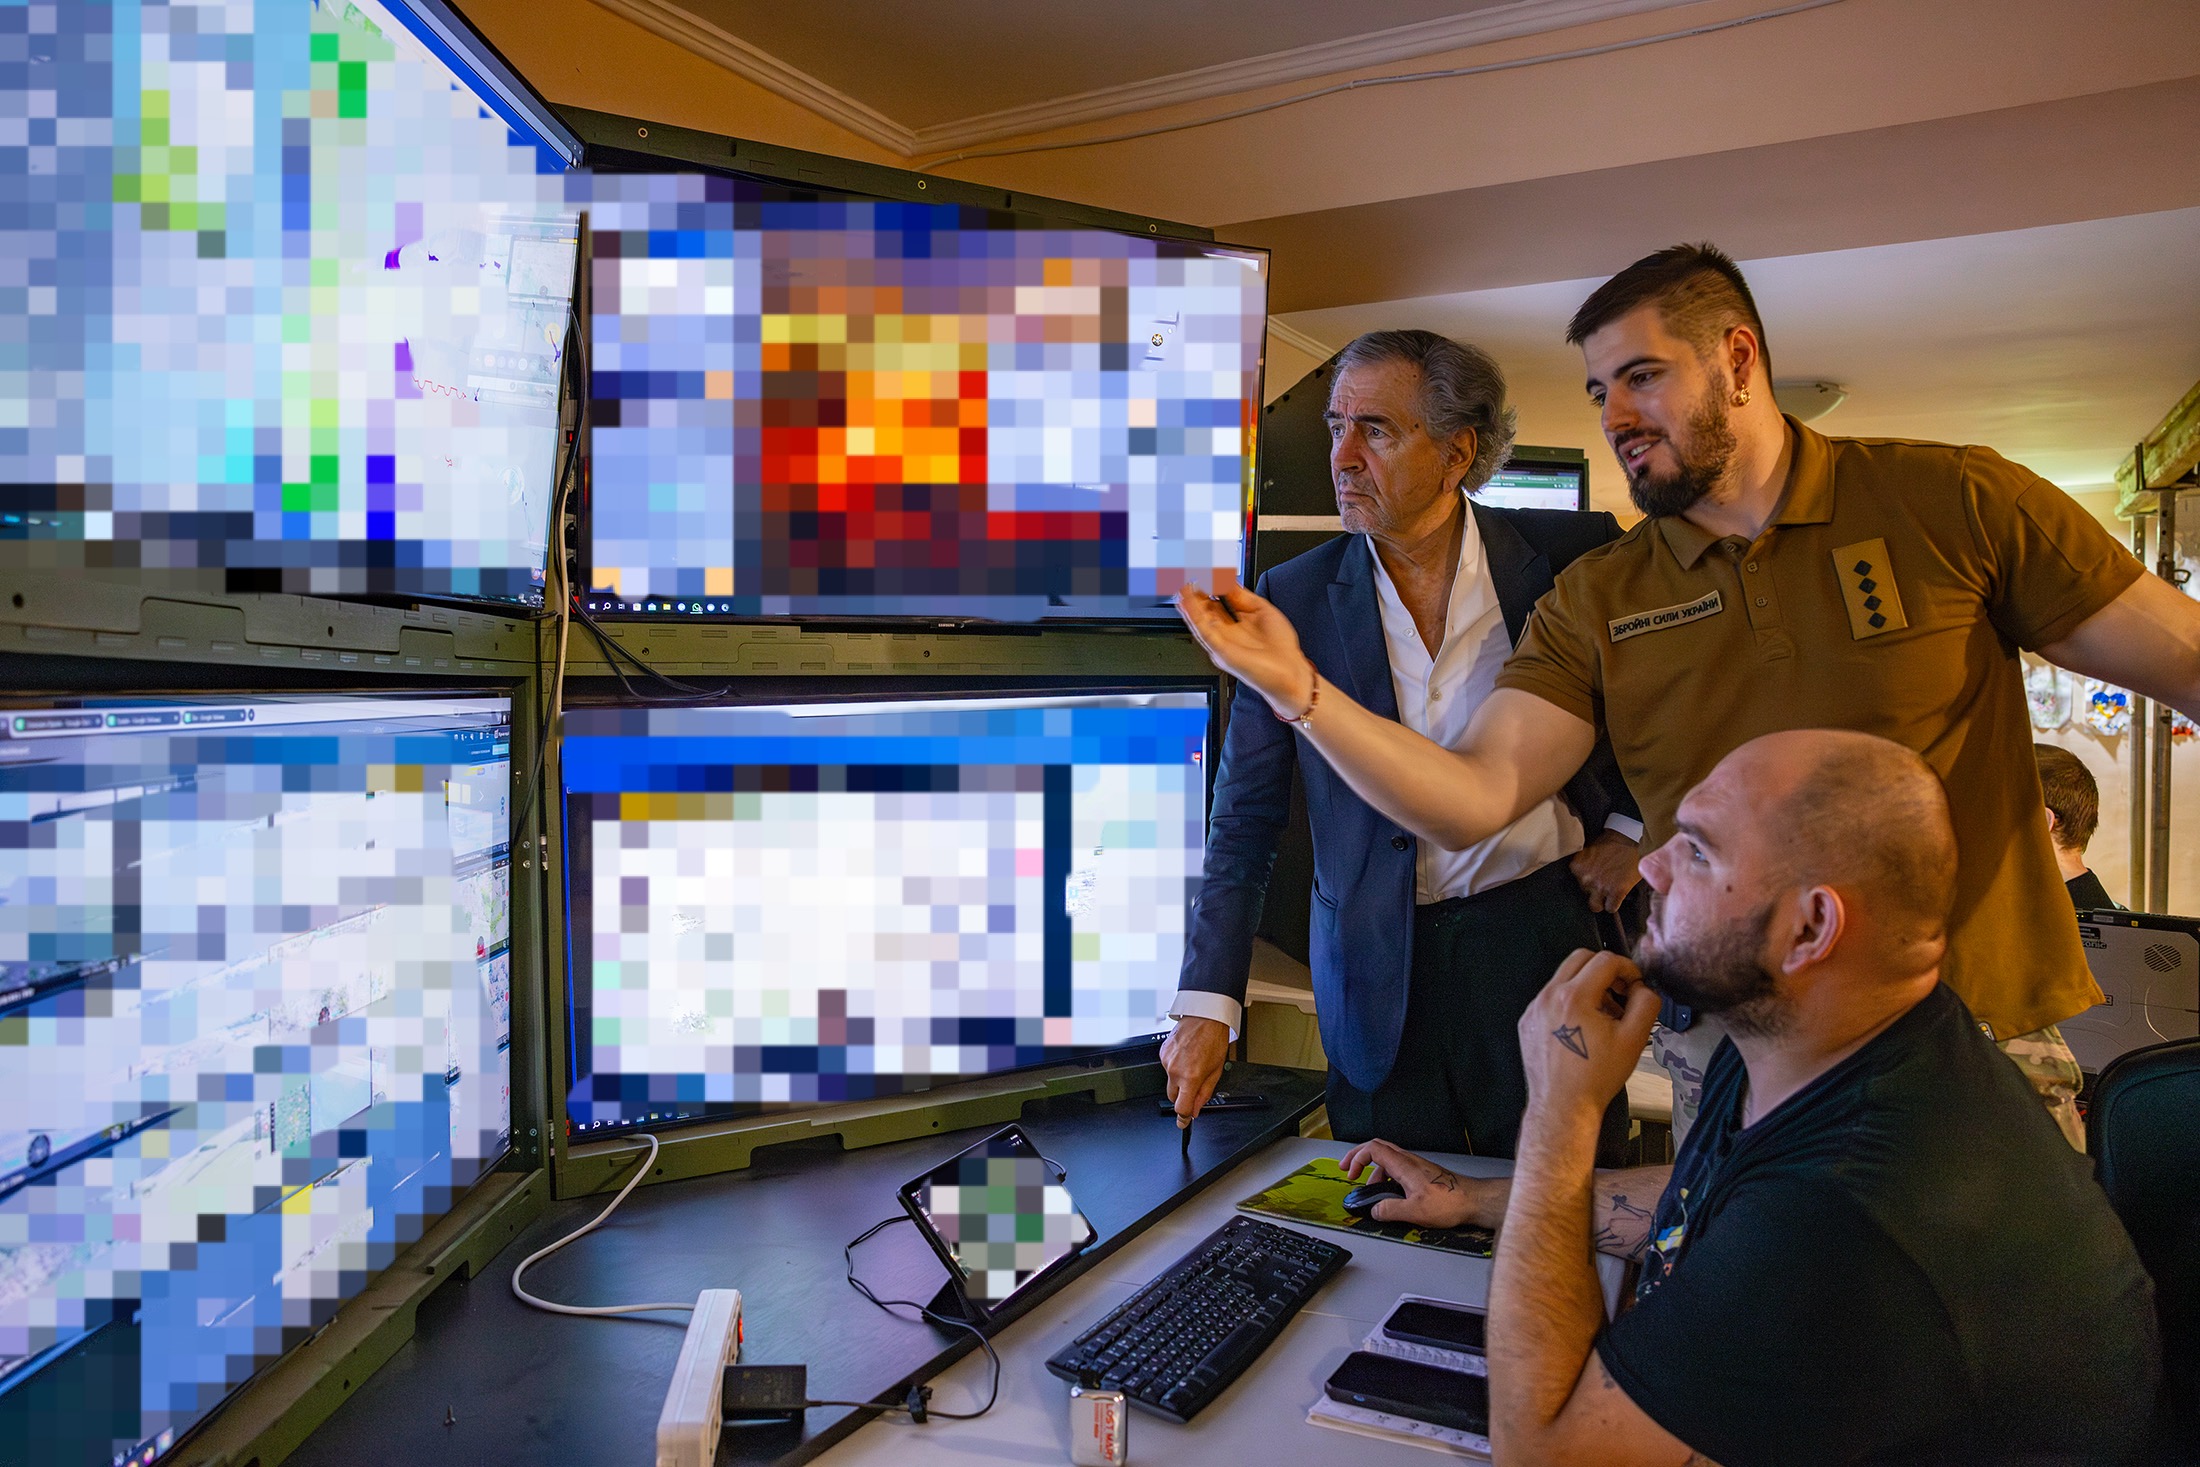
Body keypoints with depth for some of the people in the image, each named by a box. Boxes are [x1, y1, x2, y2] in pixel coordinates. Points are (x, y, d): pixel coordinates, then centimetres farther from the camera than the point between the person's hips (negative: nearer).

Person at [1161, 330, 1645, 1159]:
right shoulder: (1293, 598, -4)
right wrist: (1207, 1006, -8)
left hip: (1546, 945, 0)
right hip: (1376, 978, 0)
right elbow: (1244, 823, -2)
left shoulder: (1577, 557, -5)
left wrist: (1633, 826, 1)